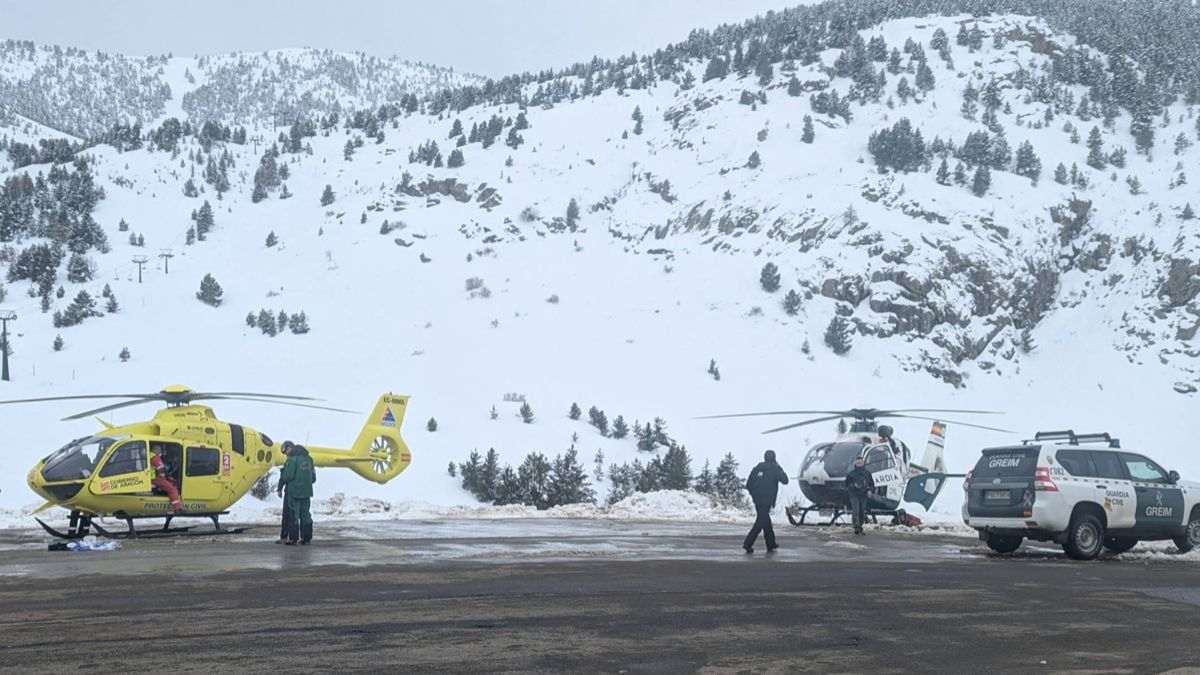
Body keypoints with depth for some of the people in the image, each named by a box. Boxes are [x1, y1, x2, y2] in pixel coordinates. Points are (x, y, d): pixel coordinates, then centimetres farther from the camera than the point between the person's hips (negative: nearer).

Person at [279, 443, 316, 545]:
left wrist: (282, 479, 4)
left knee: (293, 515, -2)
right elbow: (313, 478, 14)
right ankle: (306, 538, 10)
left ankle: (293, 539, -3)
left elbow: (288, 476, -16)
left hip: (294, 492, -6)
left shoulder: (292, 459, -8)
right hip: (306, 492, 6)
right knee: (305, 515, 10)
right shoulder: (308, 460, 12)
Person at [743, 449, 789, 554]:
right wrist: (779, 468, 10)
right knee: (760, 523, -7)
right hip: (767, 501, -7)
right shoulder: (774, 470, -8)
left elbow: (748, 485, 5)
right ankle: (748, 544, -18)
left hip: (757, 501, 7)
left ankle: (771, 545, 27)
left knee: (766, 522, 18)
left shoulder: (757, 469, 7)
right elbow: (785, 480, -1)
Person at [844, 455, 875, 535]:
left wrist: (870, 490, -4)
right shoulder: (851, 473, 0)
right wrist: (853, 485, -16)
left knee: (862, 513, 7)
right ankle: (856, 526, -27)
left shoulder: (867, 473, 8)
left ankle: (860, 527, 17)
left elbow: (872, 484, 14)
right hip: (854, 495, -4)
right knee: (856, 511, -17)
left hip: (863, 496, 4)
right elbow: (847, 484, 3)